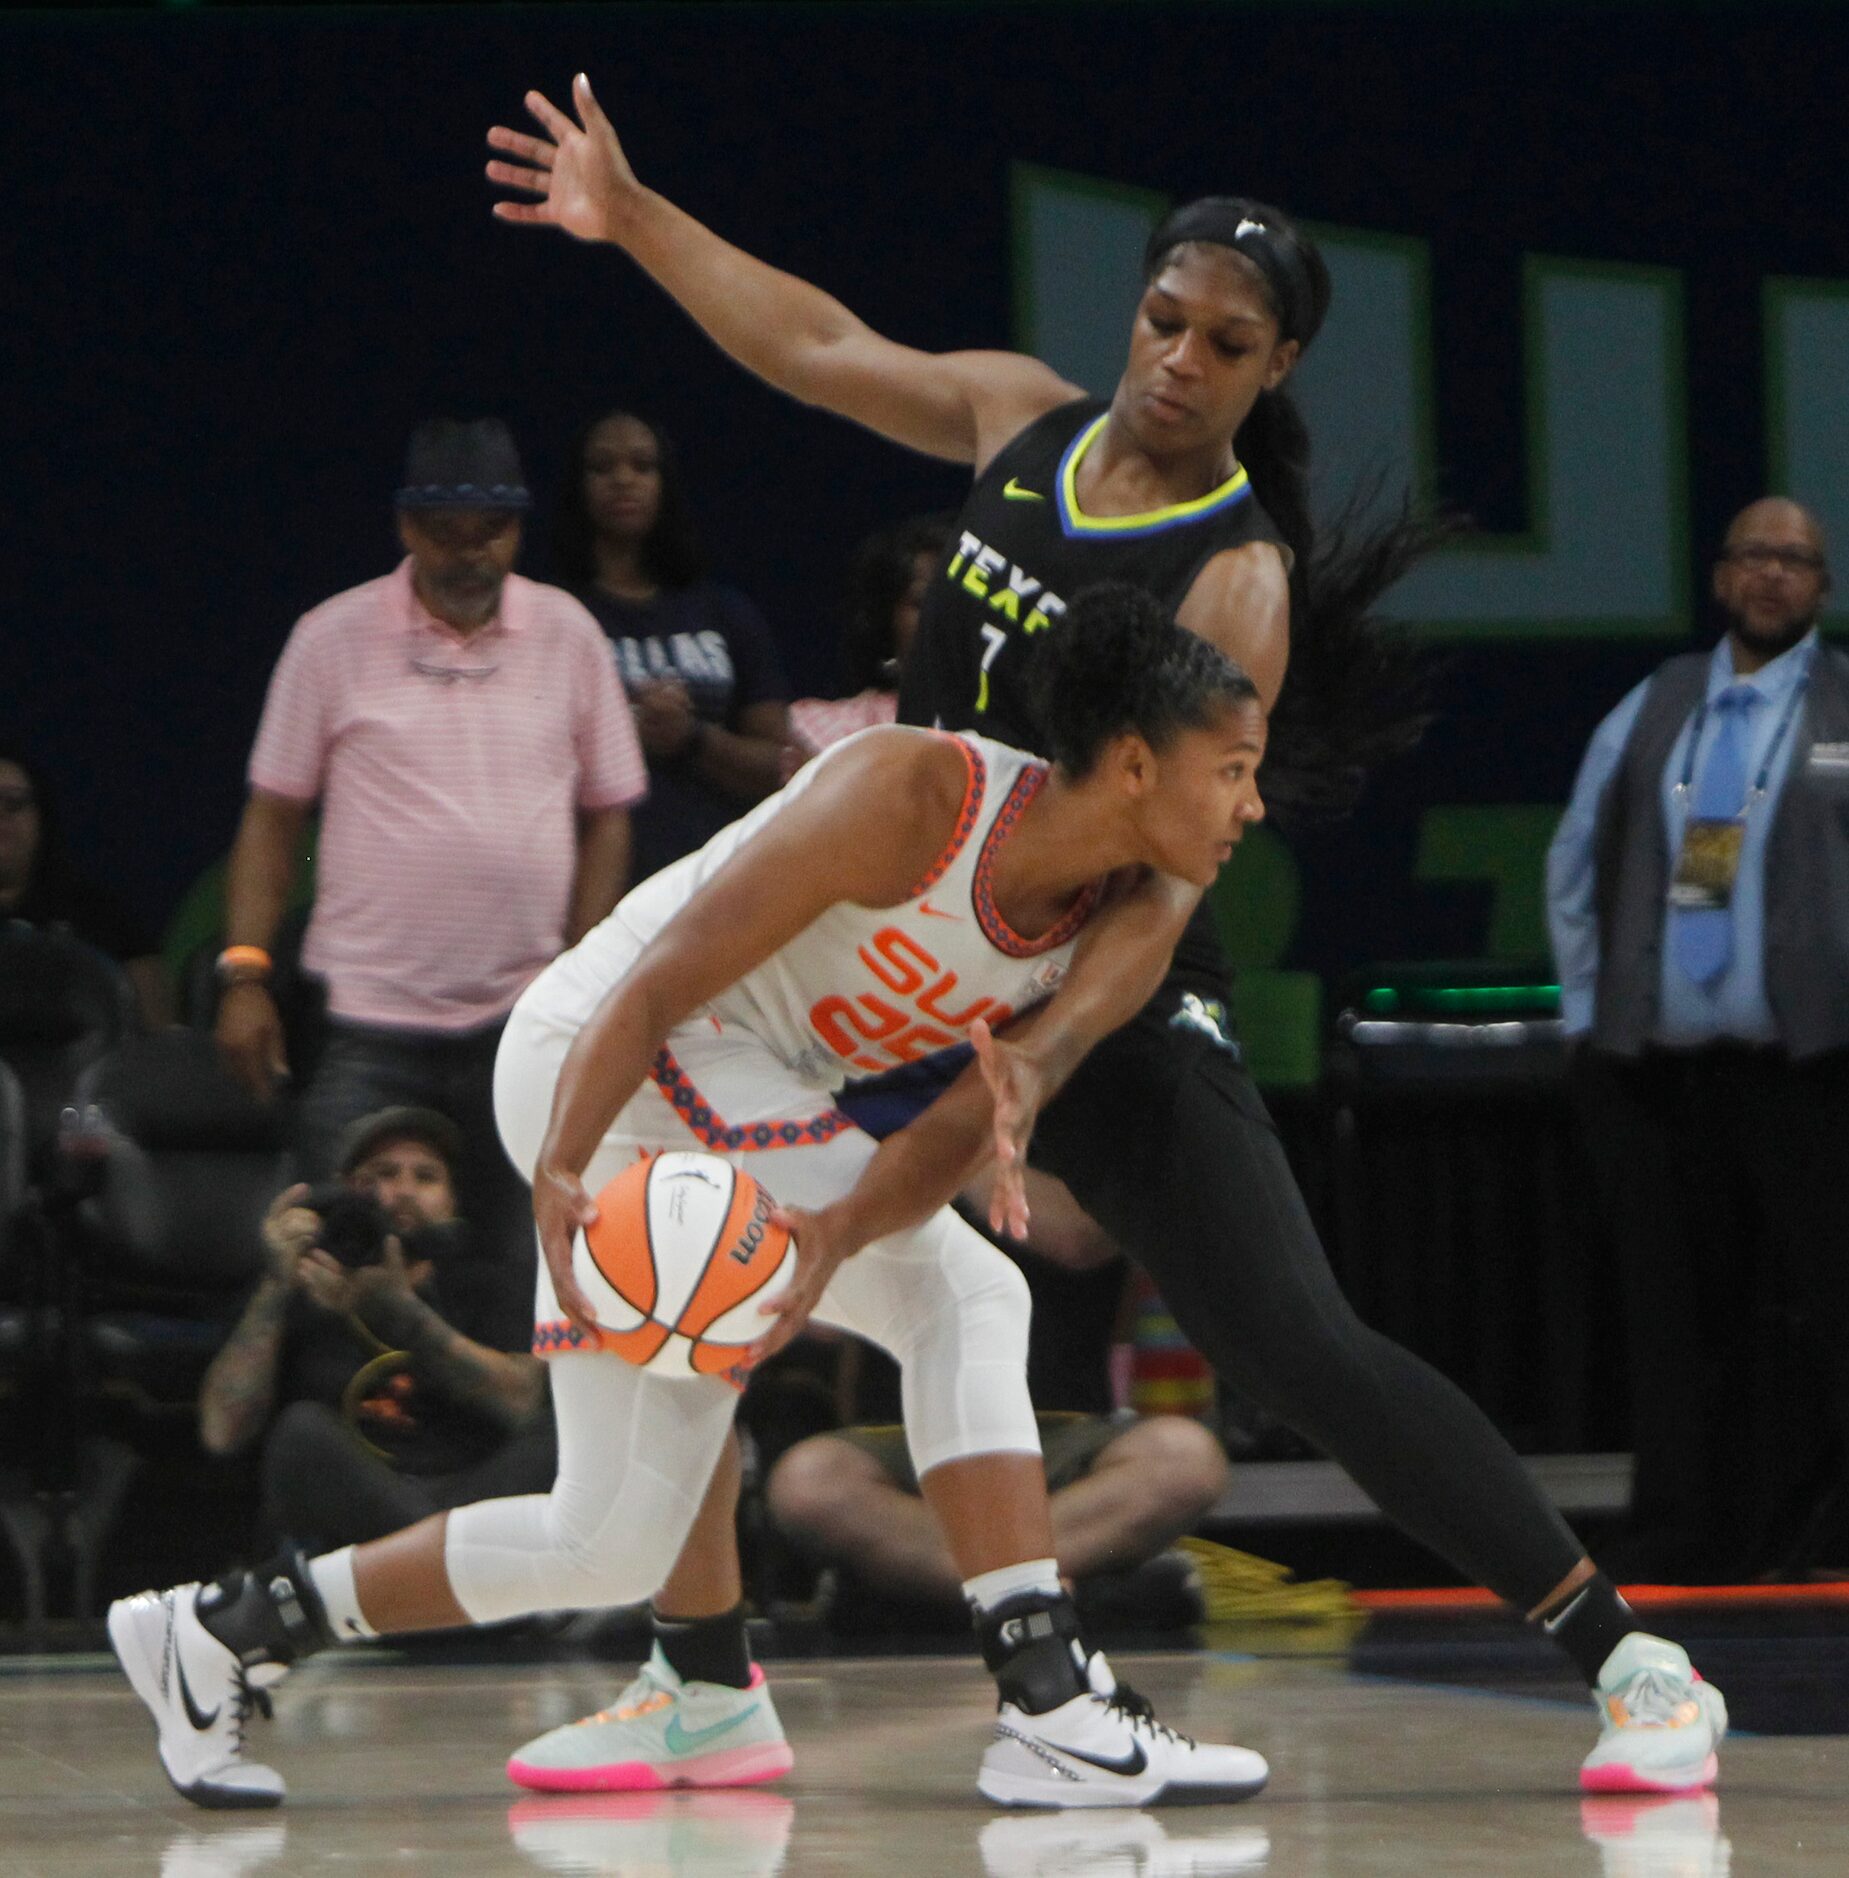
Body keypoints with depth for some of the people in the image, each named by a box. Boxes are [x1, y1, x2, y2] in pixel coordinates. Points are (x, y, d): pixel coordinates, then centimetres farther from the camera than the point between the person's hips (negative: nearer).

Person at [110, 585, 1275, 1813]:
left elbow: (966, 1128, -12)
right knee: (966, 1296, -22)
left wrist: (844, 1233, -32)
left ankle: (224, 1633, 19)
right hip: (615, 1066, -9)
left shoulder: (1131, 929, -5)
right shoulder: (911, 796, -25)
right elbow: (656, 985, -26)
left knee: (616, 1542, 8)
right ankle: (1049, 1706, -24)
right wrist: (561, 1178, -37)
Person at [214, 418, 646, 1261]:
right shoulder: (333, 637, 2)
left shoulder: (568, 633, 7)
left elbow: (607, 814, 11)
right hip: (367, 1018, -2)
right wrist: (244, 973, -4)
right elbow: (273, 813, 5)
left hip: (523, 1017, 2)